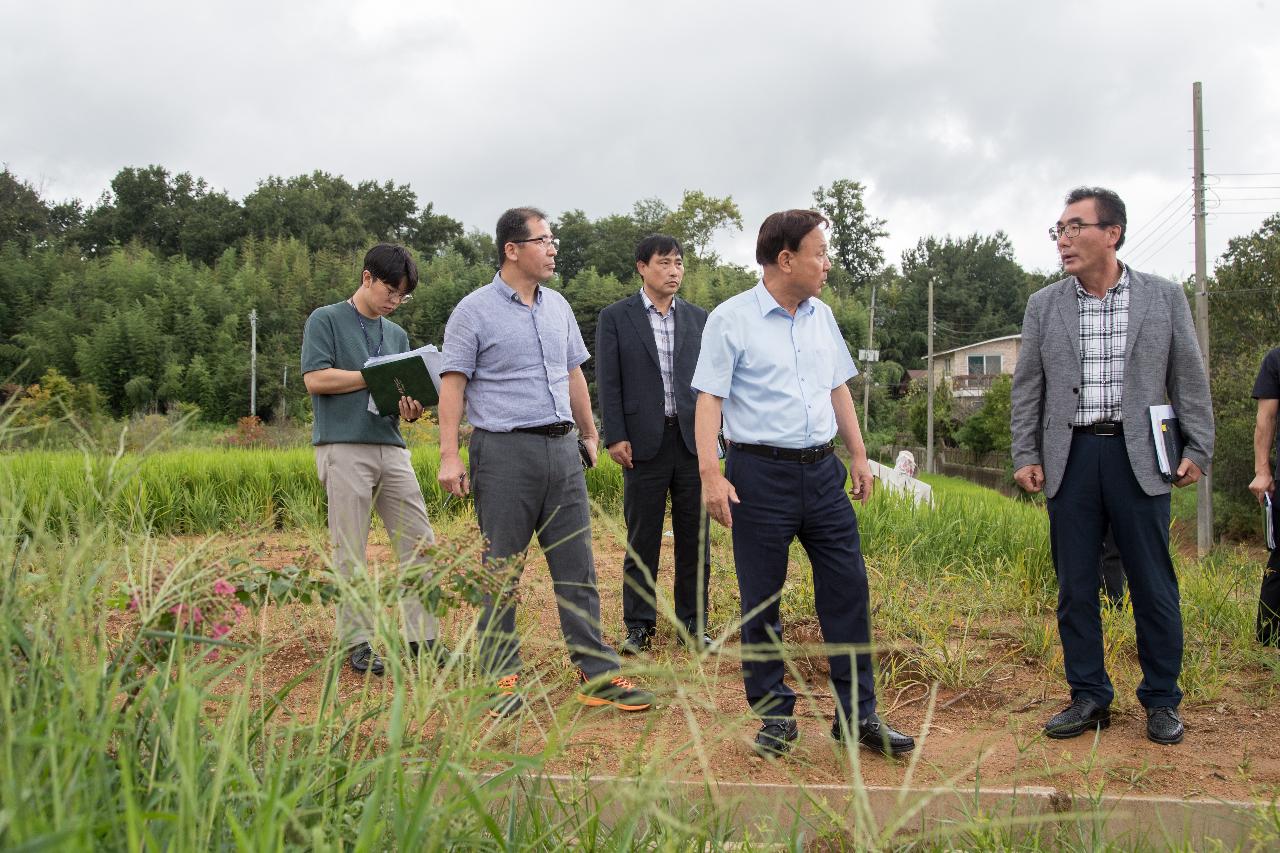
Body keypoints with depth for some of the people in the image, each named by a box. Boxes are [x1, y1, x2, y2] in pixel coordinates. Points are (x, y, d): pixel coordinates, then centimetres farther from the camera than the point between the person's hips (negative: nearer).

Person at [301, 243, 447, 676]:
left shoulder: (397, 335, 19)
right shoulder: (325, 320, 2)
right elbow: (315, 378, -10)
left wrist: (410, 409, -5)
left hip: (392, 449, 6)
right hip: (344, 449, -6)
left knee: (419, 542, 2)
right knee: (351, 553, -1)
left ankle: (421, 636, 9)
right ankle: (358, 642, 7)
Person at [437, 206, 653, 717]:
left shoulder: (557, 307, 14)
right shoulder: (475, 311, -4)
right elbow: (452, 383, -7)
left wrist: (590, 434, 22)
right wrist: (450, 455, -14)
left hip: (561, 448, 6)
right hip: (504, 450, -5)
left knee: (577, 568, 6)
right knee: (502, 573, 2)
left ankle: (598, 676, 11)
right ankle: (503, 681, 12)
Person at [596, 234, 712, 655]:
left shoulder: (698, 318, 11)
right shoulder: (615, 317, 1)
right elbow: (608, 381, -2)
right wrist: (616, 437, -9)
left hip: (692, 440, 3)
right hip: (644, 442, -3)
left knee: (695, 537, 6)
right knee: (641, 539, 4)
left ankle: (693, 623, 17)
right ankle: (639, 626, 13)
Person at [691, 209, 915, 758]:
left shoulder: (822, 316, 13)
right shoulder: (730, 320, -6)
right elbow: (709, 399, -10)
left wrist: (859, 455, 17)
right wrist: (710, 474, -19)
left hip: (822, 472, 6)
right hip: (760, 474, -5)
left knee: (847, 589, 4)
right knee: (761, 601, 3)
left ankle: (856, 715, 14)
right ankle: (775, 716, 16)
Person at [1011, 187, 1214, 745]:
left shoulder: (1164, 298, 4)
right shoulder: (1044, 306, 7)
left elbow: (1189, 380, 6)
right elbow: (1027, 388, 9)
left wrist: (1197, 450, 1)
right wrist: (1025, 455, 2)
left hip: (1139, 457, -2)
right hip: (1071, 457, 2)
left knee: (1153, 587, 3)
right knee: (1074, 588, 5)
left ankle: (1161, 701, 17)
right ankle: (1089, 698, 17)